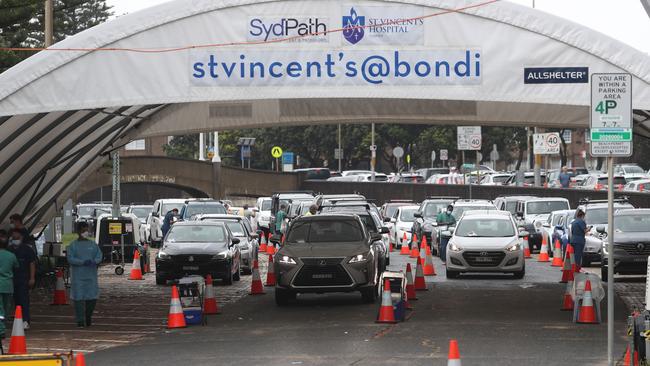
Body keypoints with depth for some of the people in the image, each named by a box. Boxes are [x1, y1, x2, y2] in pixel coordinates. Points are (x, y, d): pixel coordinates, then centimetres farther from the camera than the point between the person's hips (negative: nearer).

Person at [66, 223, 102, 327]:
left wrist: (94, 262, -14)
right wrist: (83, 262, -20)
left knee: (92, 297, 0)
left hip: (91, 275, 3)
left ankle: (88, 316, 23)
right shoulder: (73, 245, 2)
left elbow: (99, 255, 8)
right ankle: (80, 320, 3)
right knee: (79, 298, -4)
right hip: (78, 276, -3)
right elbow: (70, 259, -8)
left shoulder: (93, 244, 12)